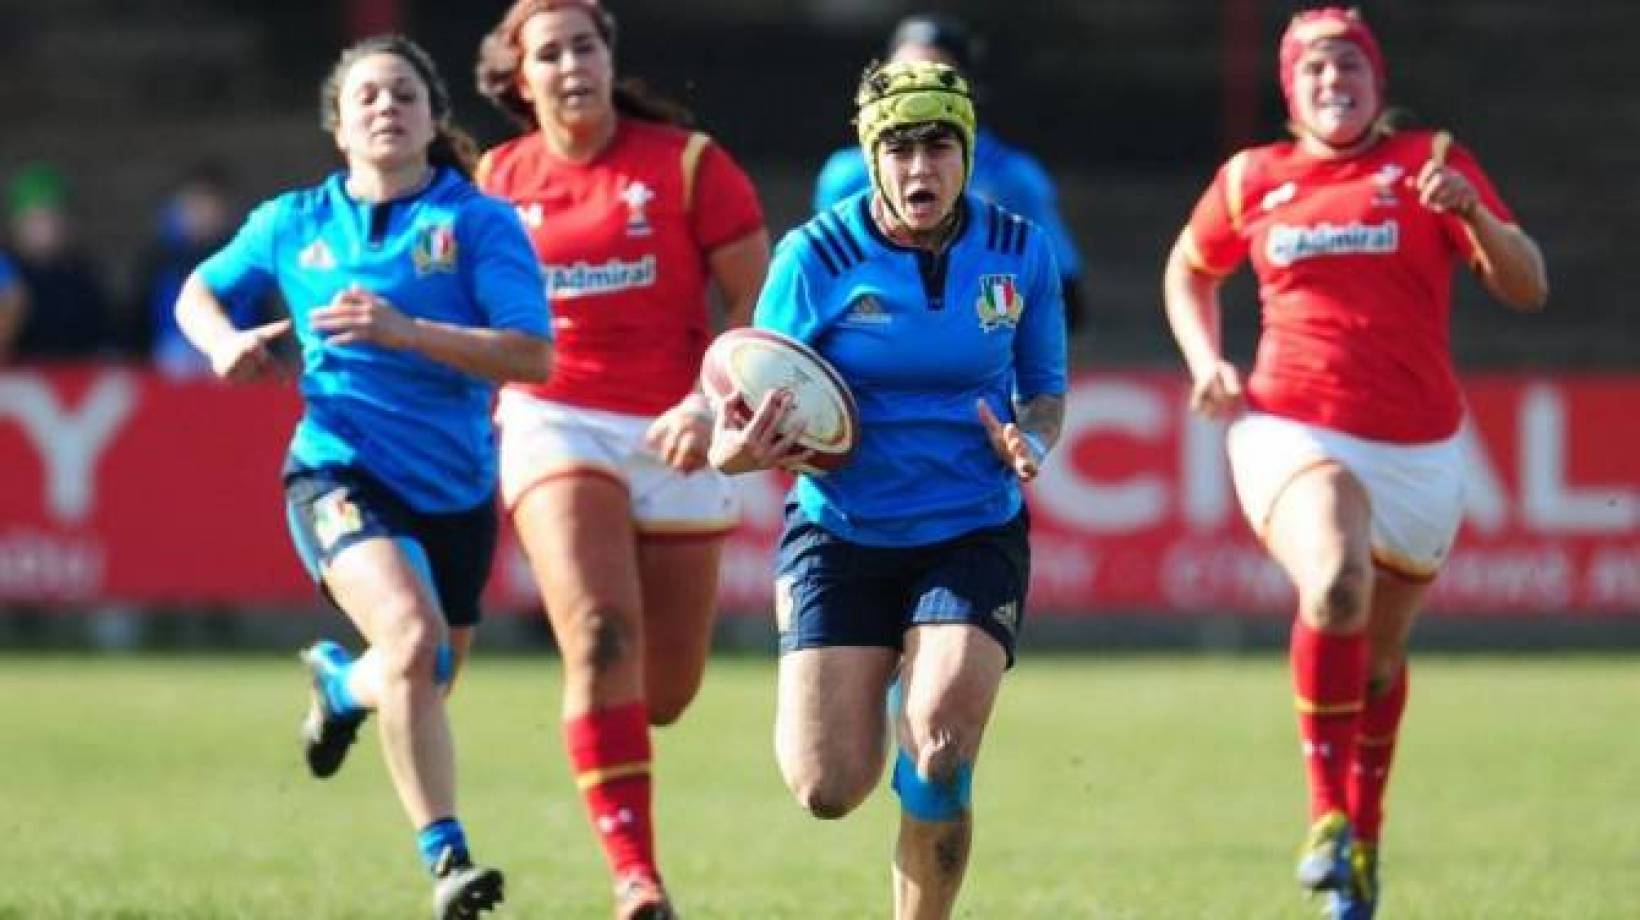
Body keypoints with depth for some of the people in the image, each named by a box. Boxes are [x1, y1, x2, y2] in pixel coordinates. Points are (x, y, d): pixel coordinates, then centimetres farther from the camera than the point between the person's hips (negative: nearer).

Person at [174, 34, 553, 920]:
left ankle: (343, 681, 56)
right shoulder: (294, 224, 3)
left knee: (421, 688, 19)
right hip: (342, 471, -2)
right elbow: (199, 291, 21)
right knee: (413, 639, -29)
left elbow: (533, 356, -16)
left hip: (457, 487, 2)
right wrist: (223, 340, -2)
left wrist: (406, 331, -27)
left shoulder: (480, 221, -6)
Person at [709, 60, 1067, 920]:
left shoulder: (1019, 252, -4)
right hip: (841, 534, 0)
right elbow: (760, 399, -7)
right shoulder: (815, 256, -10)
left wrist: (1029, 442, -14)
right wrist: (733, 448, -31)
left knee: (940, 751, -22)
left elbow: (1046, 388, 9)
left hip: (973, 535, 0)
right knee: (827, 790, -6)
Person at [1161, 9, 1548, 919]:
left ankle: (1363, 832, 38)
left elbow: (1526, 287, -4)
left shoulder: (1428, 163, 3)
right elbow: (1188, 273, 26)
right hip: (1291, 429, -1)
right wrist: (1205, 361, 8)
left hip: (1417, 449, 1)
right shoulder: (1251, 180, 8)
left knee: (1380, 655, 13)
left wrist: (1470, 212, -22)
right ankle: (1326, 813, -20)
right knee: (1336, 586, -31)